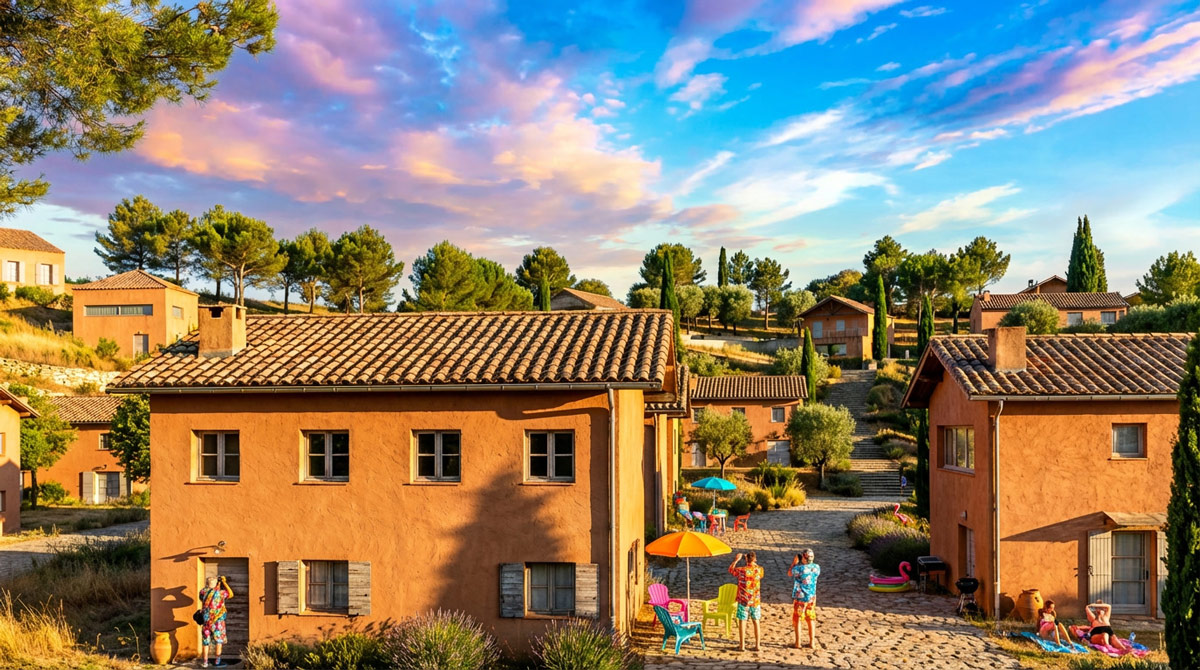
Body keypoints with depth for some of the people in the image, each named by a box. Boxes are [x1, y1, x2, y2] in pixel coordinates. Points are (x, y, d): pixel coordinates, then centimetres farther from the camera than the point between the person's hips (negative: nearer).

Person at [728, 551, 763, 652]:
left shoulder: (741, 570, -14)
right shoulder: (759, 570, -6)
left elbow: (730, 569, 5)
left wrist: (736, 560, 12)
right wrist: (753, 562, 18)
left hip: (744, 600, -3)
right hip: (756, 600, 3)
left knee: (742, 621, 5)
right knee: (756, 622, 13)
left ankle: (742, 645, 8)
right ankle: (757, 645, 15)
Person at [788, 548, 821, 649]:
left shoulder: (798, 568, -19)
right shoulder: (816, 567, -7)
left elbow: (789, 573, 1)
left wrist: (794, 562, 1)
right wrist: (806, 563, 12)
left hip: (799, 598, -4)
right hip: (811, 597, 4)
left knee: (797, 620, 9)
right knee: (811, 620, 16)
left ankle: (798, 643, 11)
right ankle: (812, 643, 18)